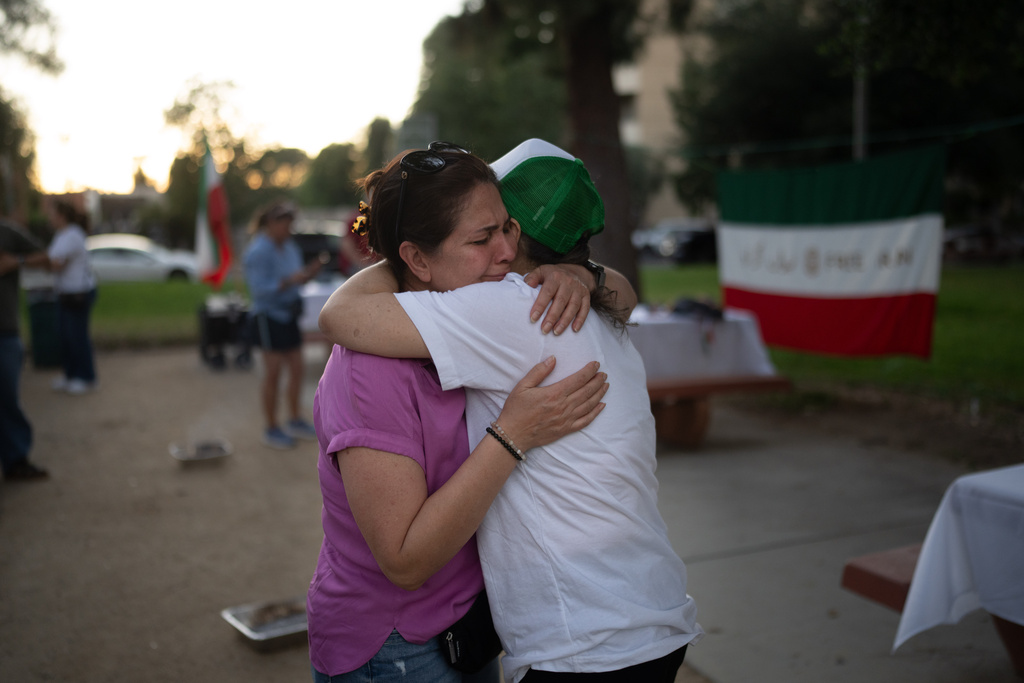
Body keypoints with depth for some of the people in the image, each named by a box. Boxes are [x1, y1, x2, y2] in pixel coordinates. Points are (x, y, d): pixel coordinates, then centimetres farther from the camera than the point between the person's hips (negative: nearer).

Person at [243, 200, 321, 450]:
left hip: (288, 315, 8)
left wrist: (309, 273, -3)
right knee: (273, 373, -2)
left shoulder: (289, 246, 10)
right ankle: (271, 429, 10)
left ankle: (294, 421, 26)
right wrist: (288, 281, -28)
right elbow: (260, 289, -21)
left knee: (296, 370, 11)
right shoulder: (258, 251, -15)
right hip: (268, 317, -8)